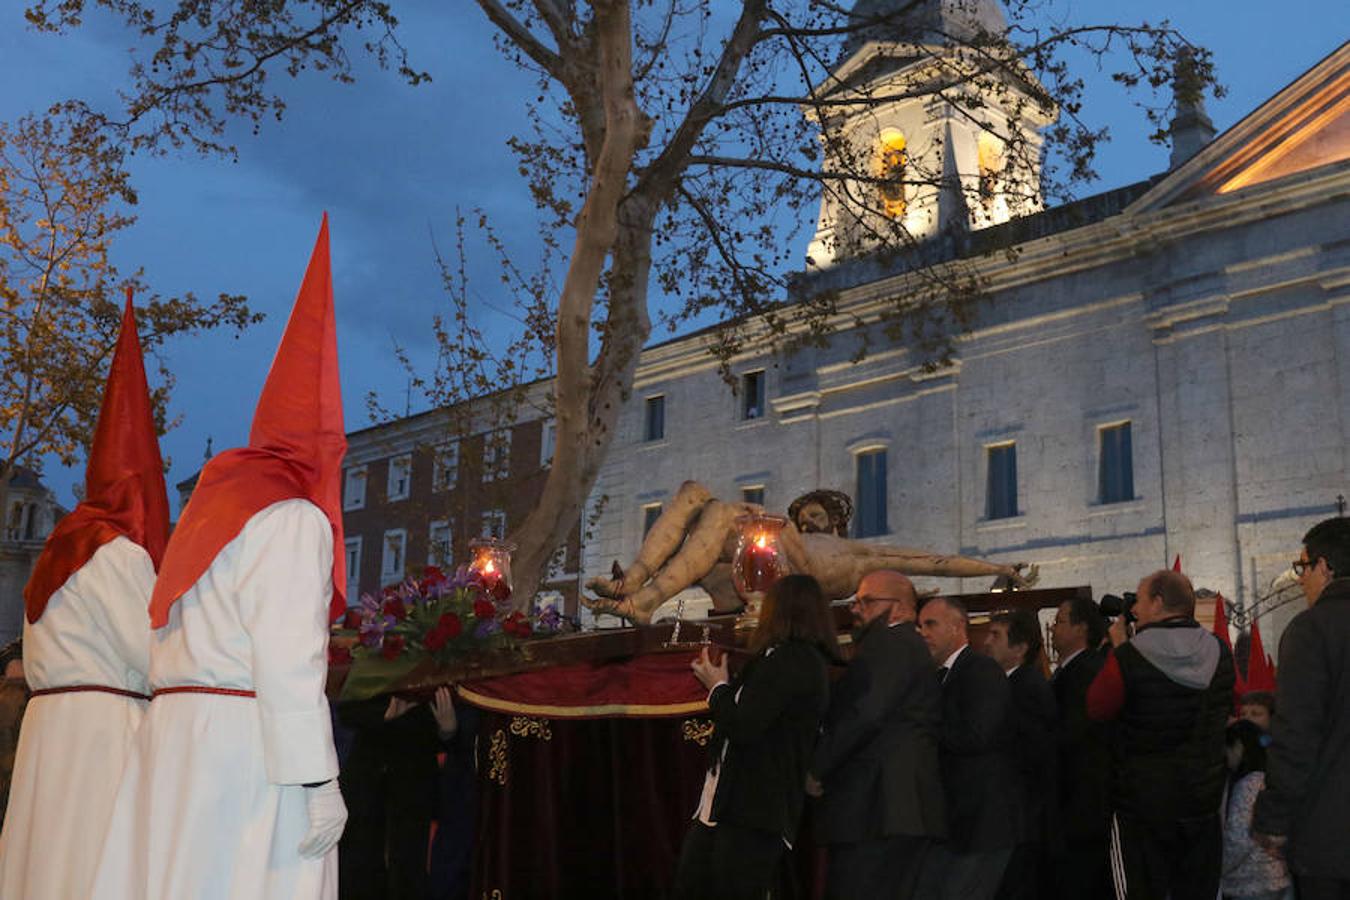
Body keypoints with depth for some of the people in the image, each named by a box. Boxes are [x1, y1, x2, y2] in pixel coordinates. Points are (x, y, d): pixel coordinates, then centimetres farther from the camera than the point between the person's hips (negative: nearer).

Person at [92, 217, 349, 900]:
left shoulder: (211, 510, 20)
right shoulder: (292, 518, -6)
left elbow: (170, 646, 16)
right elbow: (287, 657, -15)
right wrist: (317, 778, -16)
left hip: (174, 733, 8)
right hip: (250, 741, -8)